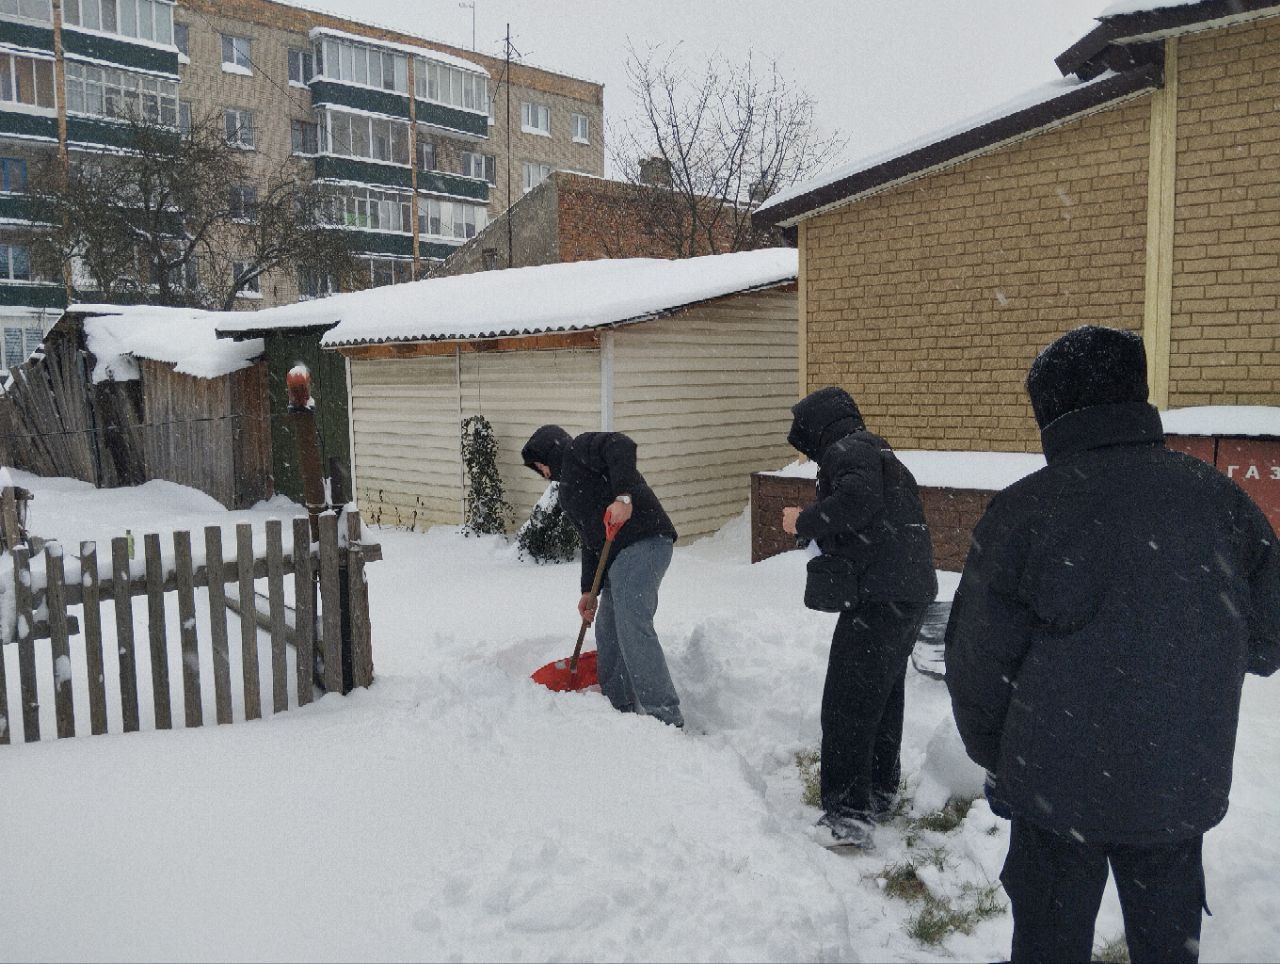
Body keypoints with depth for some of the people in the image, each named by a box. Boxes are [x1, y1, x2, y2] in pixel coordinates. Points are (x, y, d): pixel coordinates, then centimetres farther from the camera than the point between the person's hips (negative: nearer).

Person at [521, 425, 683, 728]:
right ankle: (620, 708, 21)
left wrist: (623, 496, -27)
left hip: (643, 542, -10)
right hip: (619, 555, 10)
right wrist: (589, 590, 23)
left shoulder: (578, 448, 5)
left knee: (632, 627, -15)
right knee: (607, 630, 12)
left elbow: (621, 445, -17)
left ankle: (665, 716, -12)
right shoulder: (569, 487, 31)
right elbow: (589, 539, 29)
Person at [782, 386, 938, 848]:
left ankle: (848, 814, -9)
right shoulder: (873, 448, 25)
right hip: (912, 590, 11)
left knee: (848, 701, -9)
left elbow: (859, 501, -25)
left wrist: (805, 521, -12)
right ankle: (880, 791, 33)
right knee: (884, 694, 20)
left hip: (879, 596, -11)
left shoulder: (847, 449, -6)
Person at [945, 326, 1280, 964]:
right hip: (1186, 787, 3)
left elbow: (977, 662, -11)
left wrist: (995, 759, 6)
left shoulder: (1022, 510, -16)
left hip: (1060, 786, -3)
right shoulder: (1217, 495, -6)